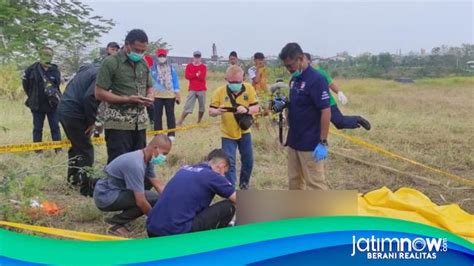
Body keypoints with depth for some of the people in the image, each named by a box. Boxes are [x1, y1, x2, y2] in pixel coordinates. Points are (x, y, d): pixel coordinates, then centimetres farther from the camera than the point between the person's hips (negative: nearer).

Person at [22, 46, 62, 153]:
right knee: (37, 128, 8)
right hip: (37, 104, 0)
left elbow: (57, 84, -8)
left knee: (55, 127, 6)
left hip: (52, 104, 0)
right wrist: (32, 95, 9)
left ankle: (58, 149, 14)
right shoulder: (32, 69, -5)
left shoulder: (55, 70, -3)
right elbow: (25, 83, 5)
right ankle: (38, 150, 16)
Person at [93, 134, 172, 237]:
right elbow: (140, 201, -27)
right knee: (153, 199, -22)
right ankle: (116, 223, -10)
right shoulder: (136, 164, -27)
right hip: (105, 197, -10)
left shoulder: (147, 160, 1)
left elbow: (158, 185, 7)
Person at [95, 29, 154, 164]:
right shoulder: (111, 62, -8)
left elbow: (149, 87, 24)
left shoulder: (143, 64, 12)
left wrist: (149, 97, -1)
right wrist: (127, 99, -18)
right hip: (118, 123, -6)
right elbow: (99, 93, -10)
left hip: (139, 123, 6)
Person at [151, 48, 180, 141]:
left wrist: (177, 93, -2)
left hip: (170, 95, 0)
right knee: (157, 115, 3)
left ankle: (171, 134, 7)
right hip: (157, 95, 0)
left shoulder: (171, 68, 4)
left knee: (170, 114, 3)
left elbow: (175, 80, 3)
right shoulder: (153, 68, 3)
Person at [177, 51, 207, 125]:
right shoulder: (189, 66, 7)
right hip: (192, 90, -1)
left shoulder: (204, 67, 5)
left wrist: (192, 75, -5)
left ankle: (199, 121, 14)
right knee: (188, 106, -7)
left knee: (202, 107, 2)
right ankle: (180, 121, -4)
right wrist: (197, 74, -9)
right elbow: (187, 76, -7)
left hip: (202, 90, 1)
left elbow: (202, 77, -7)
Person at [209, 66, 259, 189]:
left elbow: (256, 108, -8)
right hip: (227, 134, -2)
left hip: (244, 132, 2)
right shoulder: (219, 91, -12)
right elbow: (211, 111, -9)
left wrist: (246, 109, -30)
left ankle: (244, 185, 37)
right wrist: (218, 111, -33)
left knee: (248, 161, 15)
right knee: (229, 163, -3)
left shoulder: (249, 88, -9)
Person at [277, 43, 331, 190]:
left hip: (310, 144, -9)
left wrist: (323, 143, -21)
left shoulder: (316, 79, -17)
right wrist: (283, 105, 0)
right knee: (294, 180, 16)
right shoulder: (294, 79, 9)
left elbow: (326, 112, -20)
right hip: (294, 140, 9)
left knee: (315, 183, -4)